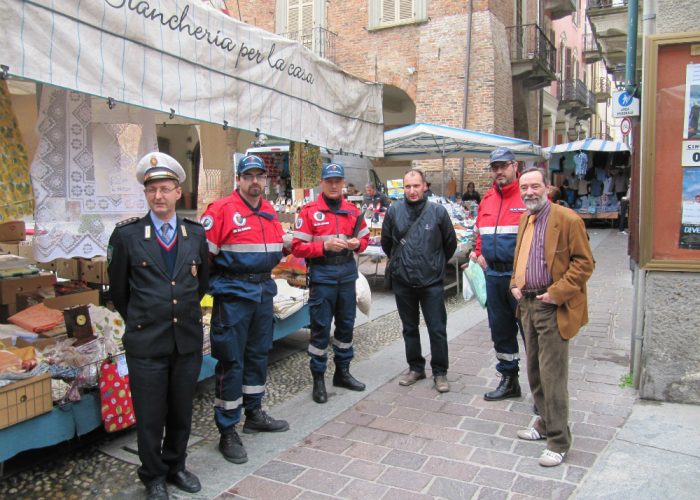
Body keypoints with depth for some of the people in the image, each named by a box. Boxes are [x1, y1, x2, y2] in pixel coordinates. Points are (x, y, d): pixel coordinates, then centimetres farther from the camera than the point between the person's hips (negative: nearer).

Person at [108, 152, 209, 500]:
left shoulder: (196, 233, 2)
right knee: (150, 416, 9)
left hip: (188, 339, 3)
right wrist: (139, 321, 11)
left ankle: (175, 467, 38)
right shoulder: (126, 234, -6)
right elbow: (118, 289, 4)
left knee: (182, 412, 16)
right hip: (146, 342, -2)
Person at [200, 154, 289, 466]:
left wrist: (265, 274, 14)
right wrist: (220, 279, -13)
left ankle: (254, 414, 35)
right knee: (231, 362, -1)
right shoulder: (221, 209, -12)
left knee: (258, 355, 17)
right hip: (233, 295, -7)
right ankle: (227, 432, 11)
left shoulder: (270, 212, 11)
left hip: (263, 291, 7)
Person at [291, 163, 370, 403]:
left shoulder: (352, 210, 8)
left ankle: (342, 372, 29)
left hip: (347, 273, 5)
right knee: (320, 327, 0)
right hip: (322, 275, -5)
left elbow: (364, 237, 17)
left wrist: (357, 243, -6)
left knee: (346, 324, 14)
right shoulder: (309, 211, -6)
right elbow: (297, 247, -9)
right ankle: (318, 379, 13)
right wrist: (325, 245, -21)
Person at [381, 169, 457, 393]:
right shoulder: (394, 211, -4)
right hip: (402, 282, 2)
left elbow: (450, 243, 6)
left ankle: (440, 372, 17)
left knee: (437, 330, 3)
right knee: (410, 328, 15)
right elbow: (386, 242, 11)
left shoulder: (438, 211, -7)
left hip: (432, 282, -2)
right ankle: (415, 368, 30)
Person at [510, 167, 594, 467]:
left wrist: (557, 293, -19)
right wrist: (515, 285, 7)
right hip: (528, 304, 8)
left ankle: (559, 440, 10)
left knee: (552, 375, -4)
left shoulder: (567, 219, -12)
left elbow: (584, 262, -13)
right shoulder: (525, 220, 13)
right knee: (534, 372, 18)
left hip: (552, 308, -8)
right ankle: (545, 423, 35)